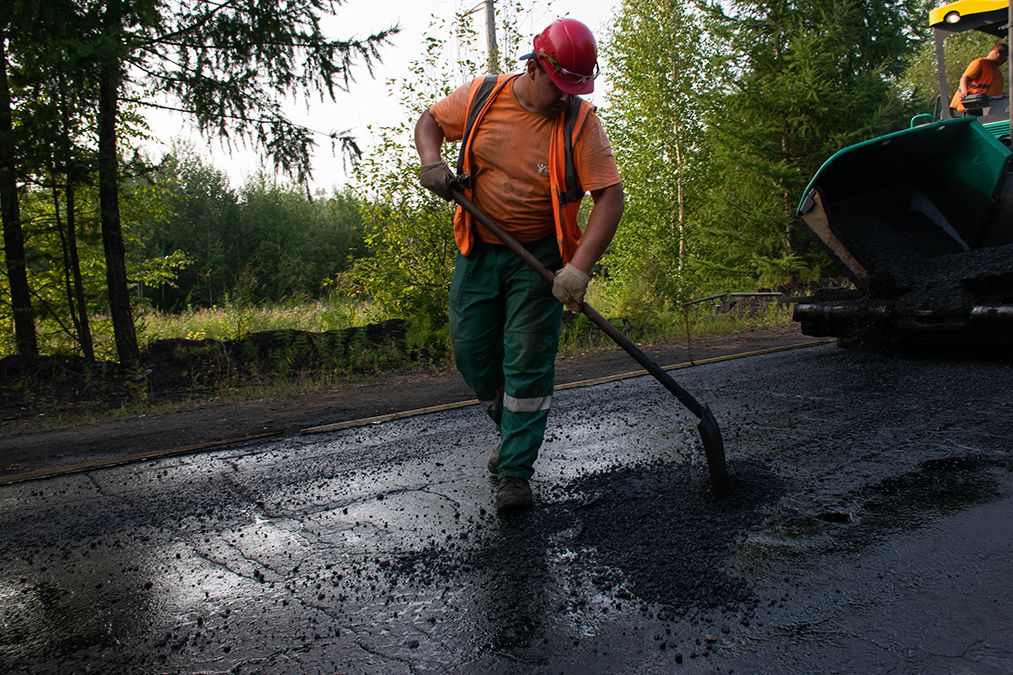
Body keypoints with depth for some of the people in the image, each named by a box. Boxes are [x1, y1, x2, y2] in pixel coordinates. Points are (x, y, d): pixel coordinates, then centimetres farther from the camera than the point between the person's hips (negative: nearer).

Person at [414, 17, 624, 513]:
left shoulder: (580, 122, -12)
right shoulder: (483, 96, -4)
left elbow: (610, 197, -17)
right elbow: (429, 121, 11)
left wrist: (579, 268, -28)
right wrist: (431, 161, -12)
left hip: (539, 258, -3)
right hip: (478, 252, 4)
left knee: (528, 362, -6)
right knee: (471, 352, 7)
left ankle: (515, 471, 5)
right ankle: (513, 430, 32)